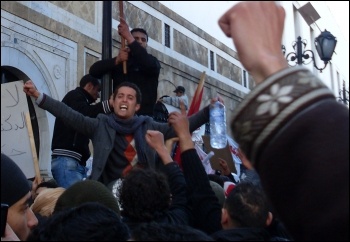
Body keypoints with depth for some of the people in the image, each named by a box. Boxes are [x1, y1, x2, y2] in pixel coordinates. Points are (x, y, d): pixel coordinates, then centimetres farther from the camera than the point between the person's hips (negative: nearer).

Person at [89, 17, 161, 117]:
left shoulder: (152, 61, 11)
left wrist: (128, 37, -17)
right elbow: (93, 71, 4)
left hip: (144, 115, -1)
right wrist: (116, 60, -12)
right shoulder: (119, 61, 15)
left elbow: (150, 65, -16)